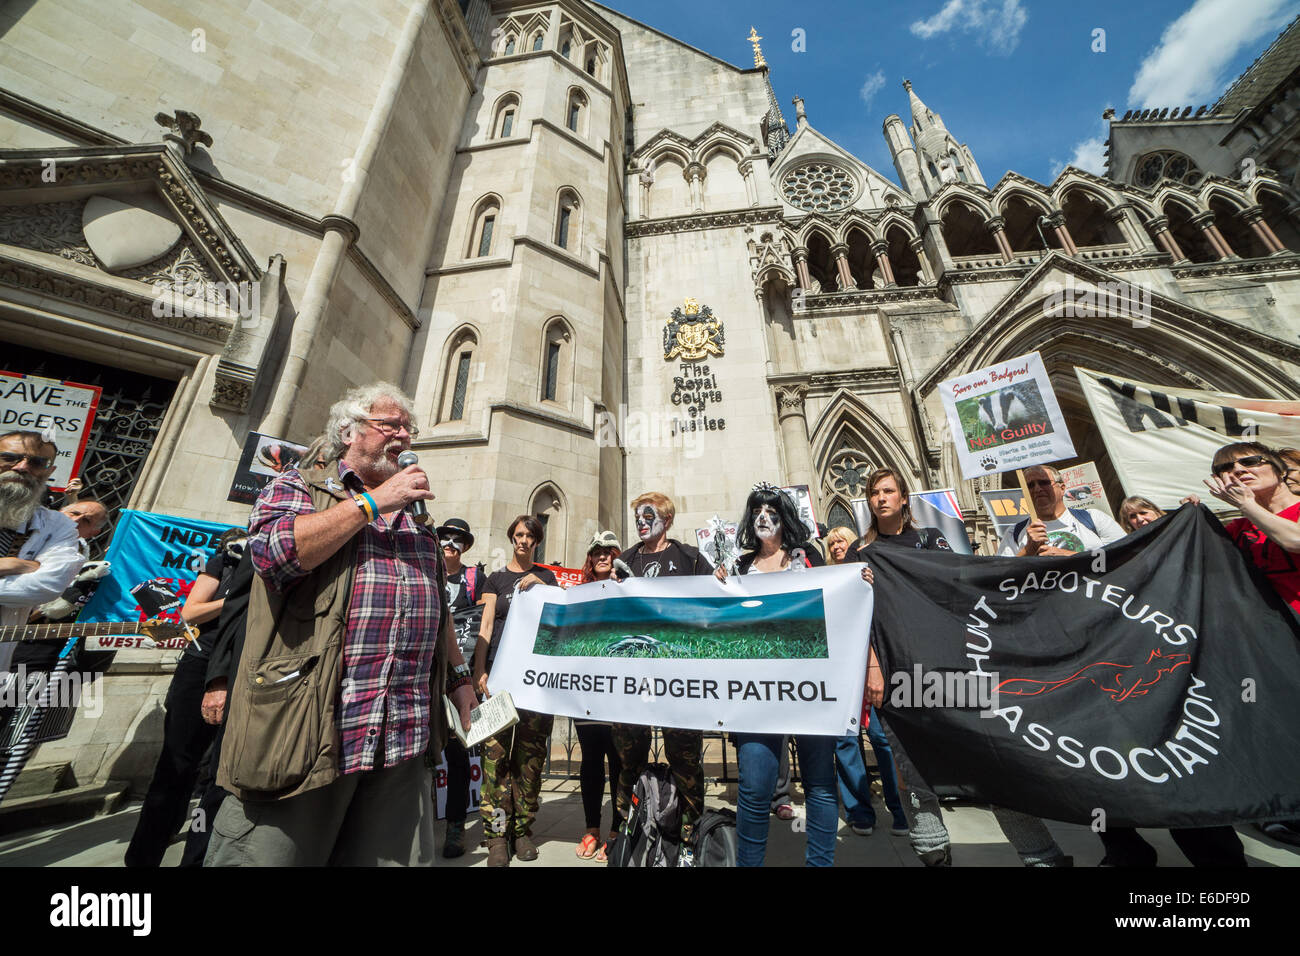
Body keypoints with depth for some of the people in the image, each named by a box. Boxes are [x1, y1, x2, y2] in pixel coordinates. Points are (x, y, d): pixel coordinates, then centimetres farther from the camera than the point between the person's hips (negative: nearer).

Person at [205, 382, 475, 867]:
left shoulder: (416, 516, 17)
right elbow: (273, 550, -19)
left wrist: (457, 678, 16)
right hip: (304, 731, -4)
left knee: (399, 855, 13)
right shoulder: (299, 486, 4)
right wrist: (374, 502, -12)